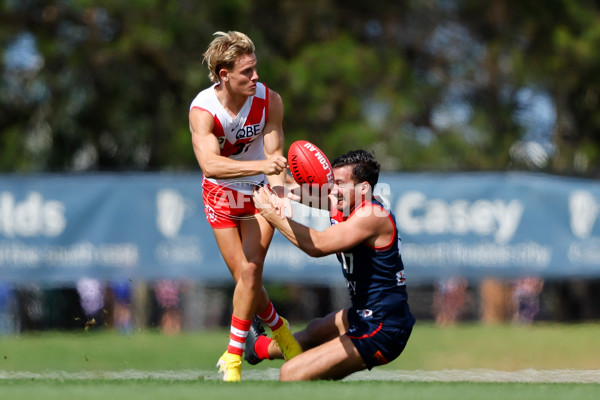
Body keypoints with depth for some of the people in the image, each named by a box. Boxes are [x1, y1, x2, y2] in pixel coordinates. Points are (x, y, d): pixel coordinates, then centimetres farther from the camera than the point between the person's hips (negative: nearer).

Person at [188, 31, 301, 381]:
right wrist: (260, 165, -56)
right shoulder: (203, 110, -27)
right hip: (222, 194, -1)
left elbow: (274, 153, -20)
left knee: (251, 270, -14)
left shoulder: (269, 100, -20)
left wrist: (279, 192, -41)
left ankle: (233, 358, -3)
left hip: (260, 192, 1)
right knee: (244, 276, -4)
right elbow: (210, 164, -42)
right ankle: (278, 328, 25)